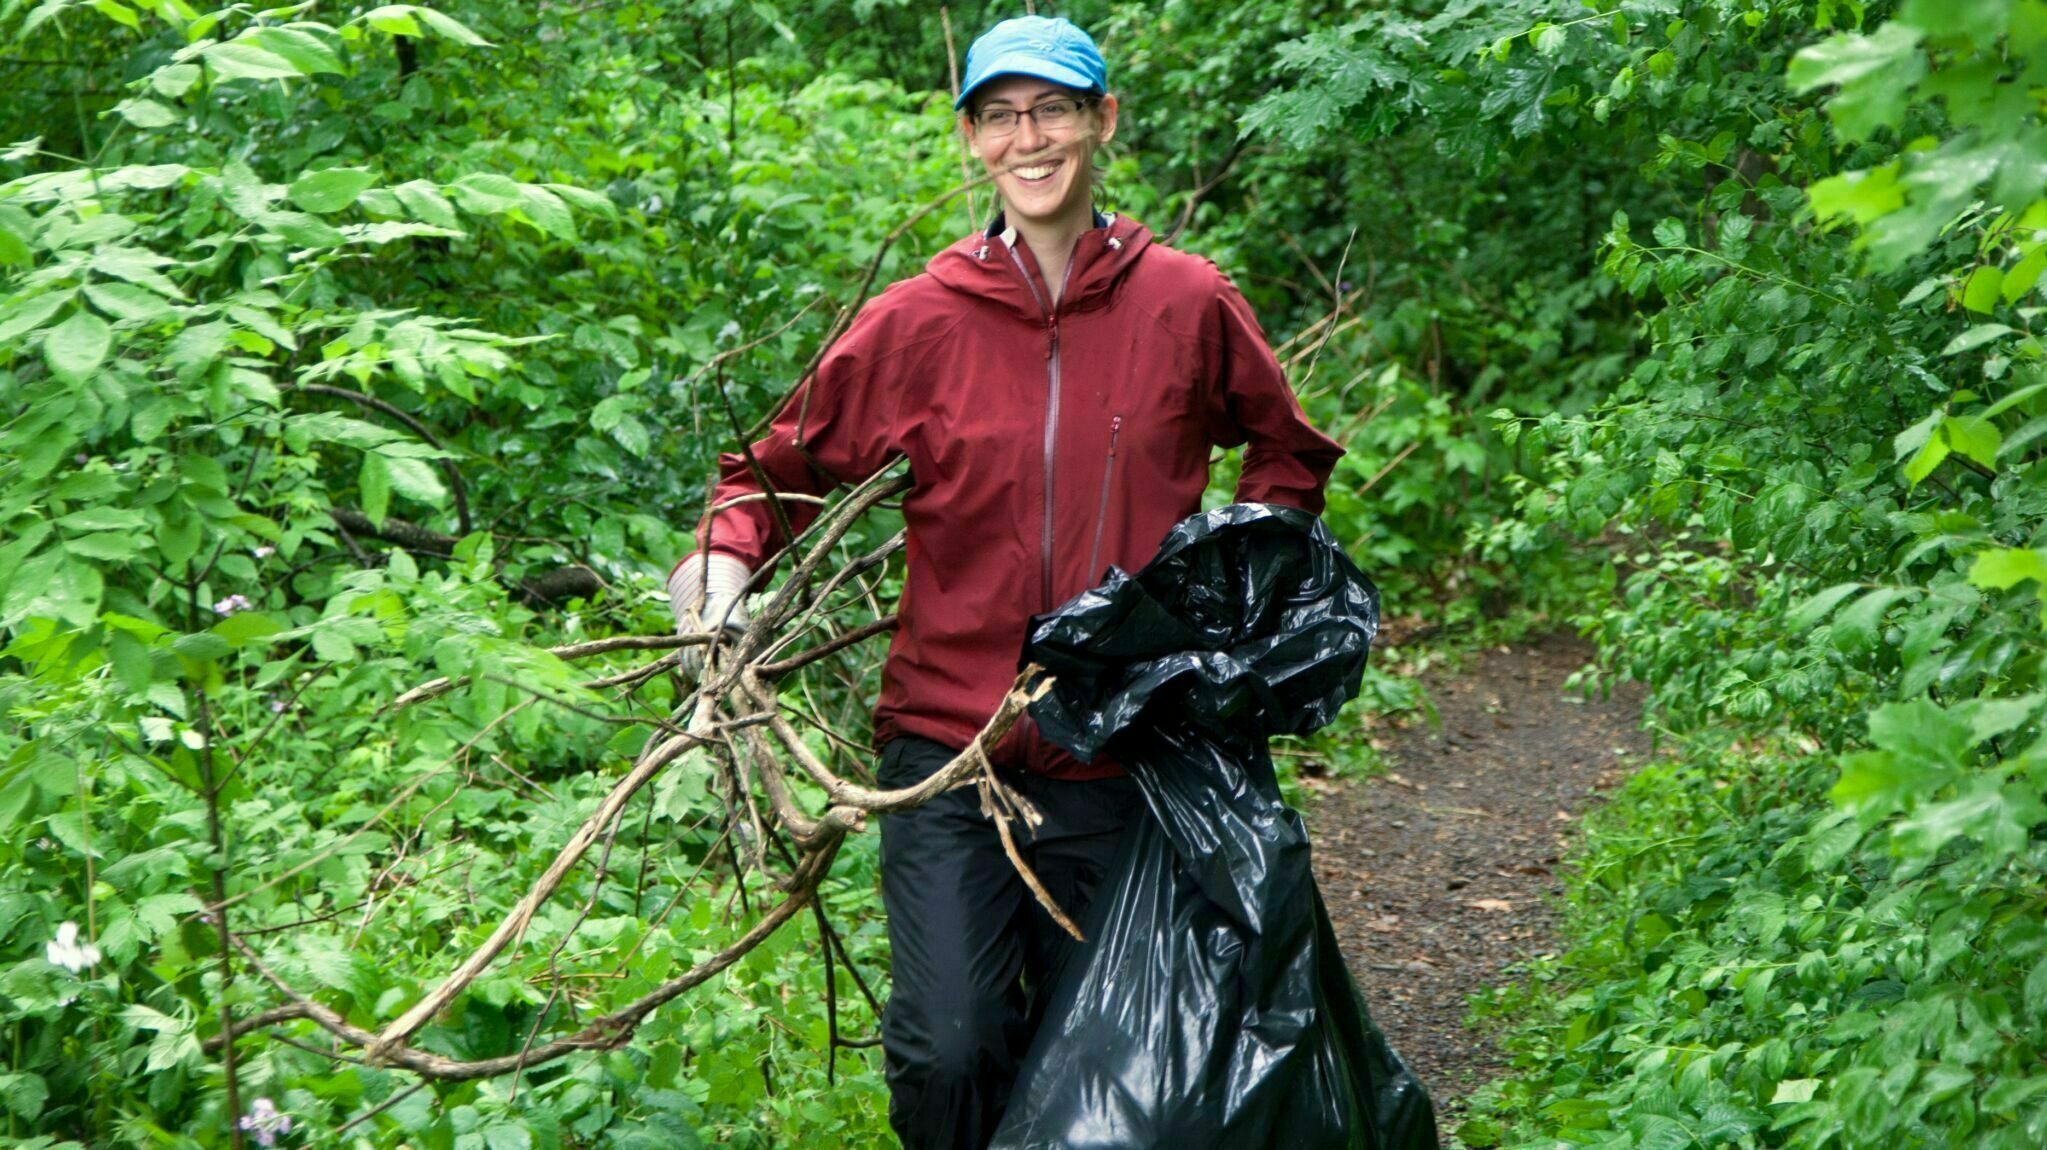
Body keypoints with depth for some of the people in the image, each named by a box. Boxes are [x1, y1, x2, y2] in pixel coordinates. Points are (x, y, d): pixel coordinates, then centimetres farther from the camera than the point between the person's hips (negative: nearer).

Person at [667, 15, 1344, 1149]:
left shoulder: (1189, 304, 0)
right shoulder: (918, 319, -2)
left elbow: (1289, 455, 17)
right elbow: (783, 462, 8)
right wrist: (727, 552, -11)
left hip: (1113, 752, 1)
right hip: (946, 734, -1)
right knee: (947, 1052, -11)